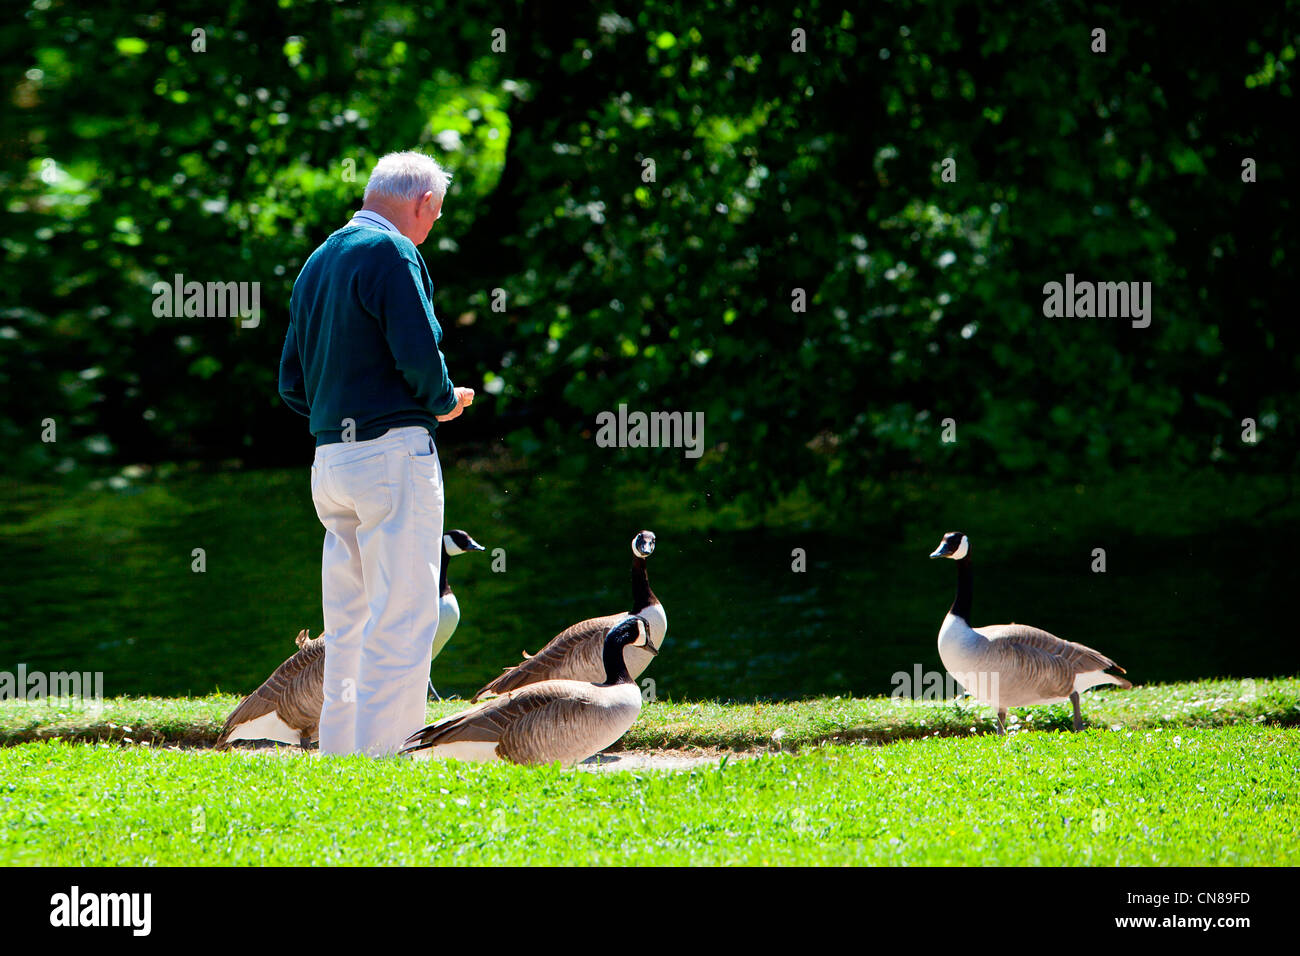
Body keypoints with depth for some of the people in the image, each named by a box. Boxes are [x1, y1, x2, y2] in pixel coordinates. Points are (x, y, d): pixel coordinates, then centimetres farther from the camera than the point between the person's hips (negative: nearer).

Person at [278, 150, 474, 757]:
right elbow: (419, 355, -18)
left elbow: (292, 385, 19)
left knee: (348, 626, 12)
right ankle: (383, 755, -13)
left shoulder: (316, 263, 19)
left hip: (330, 457, 8)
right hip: (393, 454, -8)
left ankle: (341, 753, 13)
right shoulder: (391, 252, -8)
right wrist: (444, 401, 0)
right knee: (403, 619, -9)